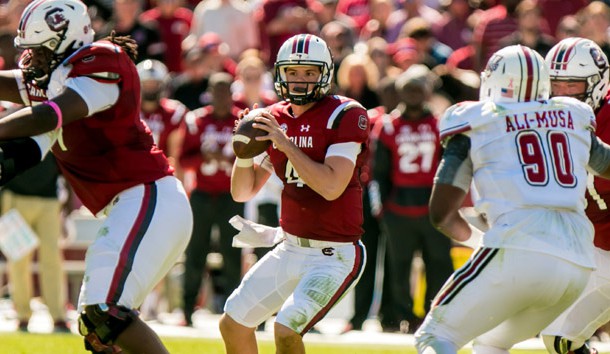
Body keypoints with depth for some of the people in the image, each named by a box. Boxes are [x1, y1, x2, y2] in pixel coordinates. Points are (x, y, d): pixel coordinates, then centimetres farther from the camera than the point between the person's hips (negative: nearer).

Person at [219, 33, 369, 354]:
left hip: (334, 255, -8)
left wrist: (285, 144, -23)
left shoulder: (344, 116, -14)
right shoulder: (275, 120, 6)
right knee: (233, 324, 10)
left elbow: (332, 187, -26)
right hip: (290, 249, 8)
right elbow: (242, 192, 9)